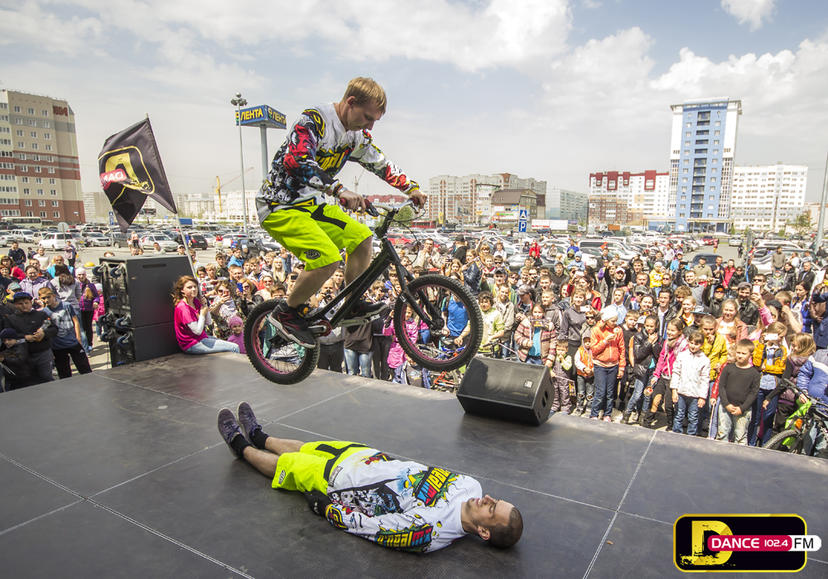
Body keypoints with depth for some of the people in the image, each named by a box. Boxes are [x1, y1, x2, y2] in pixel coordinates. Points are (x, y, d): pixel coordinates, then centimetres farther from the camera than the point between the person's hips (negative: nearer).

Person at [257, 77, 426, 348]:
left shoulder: (357, 135, 5)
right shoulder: (313, 120, -20)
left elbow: (382, 165, 18)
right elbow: (297, 160, -36)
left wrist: (412, 189, 6)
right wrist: (340, 190, -48)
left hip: (310, 204, 8)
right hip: (280, 206, -8)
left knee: (361, 237, 1)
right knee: (328, 258, -25)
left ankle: (353, 306, 13)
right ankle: (286, 313, -4)